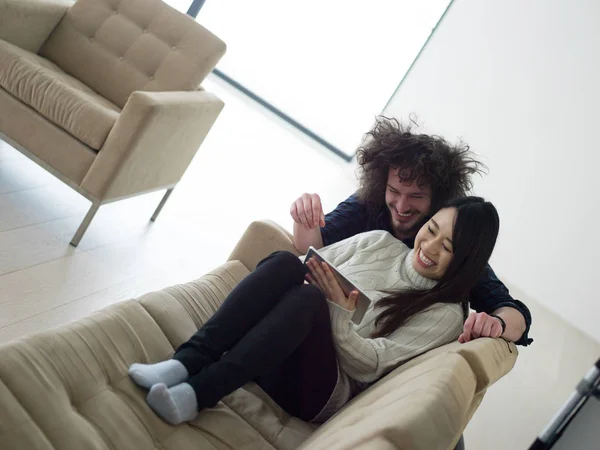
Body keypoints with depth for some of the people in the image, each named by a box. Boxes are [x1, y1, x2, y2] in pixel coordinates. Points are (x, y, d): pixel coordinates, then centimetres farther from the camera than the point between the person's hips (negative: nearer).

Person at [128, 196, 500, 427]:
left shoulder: (444, 315, -1)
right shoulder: (380, 242, 12)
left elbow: (369, 366, -10)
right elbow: (314, 268, 14)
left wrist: (336, 313, -22)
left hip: (320, 391, -4)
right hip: (267, 350, 4)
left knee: (309, 298, -33)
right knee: (285, 262, -26)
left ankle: (198, 393, -37)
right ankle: (188, 362, -34)